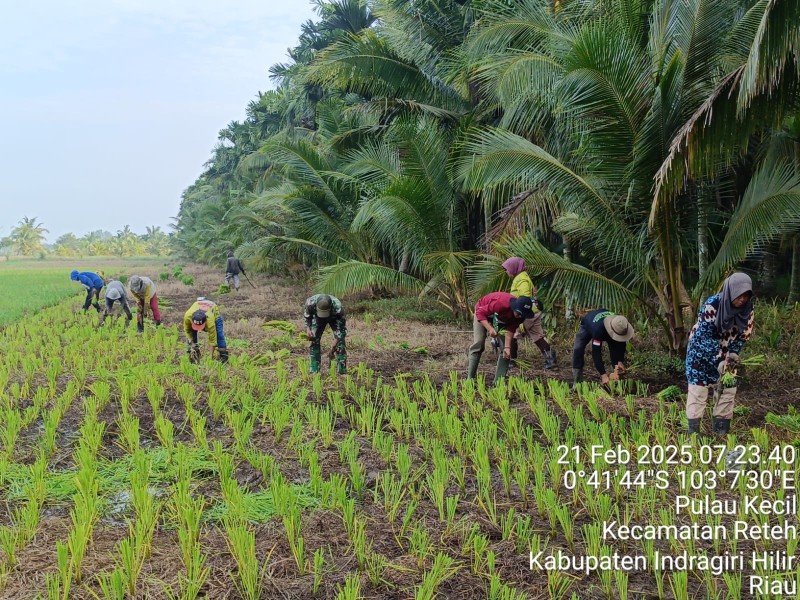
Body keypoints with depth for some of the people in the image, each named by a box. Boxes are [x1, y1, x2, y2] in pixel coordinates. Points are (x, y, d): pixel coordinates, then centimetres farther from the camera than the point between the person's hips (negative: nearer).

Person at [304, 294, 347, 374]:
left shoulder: (337, 308, -43)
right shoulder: (311, 302, -37)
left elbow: (340, 330, -33)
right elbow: (306, 315, -12)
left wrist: (332, 350, -34)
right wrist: (308, 329, -27)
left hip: (335, 318, -2)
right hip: (317, 317, 2)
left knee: (340, 341, -16)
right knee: (313, 340, -9)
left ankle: (342, 372, -7)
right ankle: (314, 371, 1)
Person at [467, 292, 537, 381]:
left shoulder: (521, 314, -26)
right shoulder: (500, 303, -44)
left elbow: (511, 329, -18)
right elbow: (480, 313, -36)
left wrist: (507, 347, -28)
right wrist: (490, 329, -48)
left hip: (502, 319, 5)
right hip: (483, 313, -5)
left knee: (505, 349, -7)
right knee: (478, 344, -16)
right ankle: (470, 378, -11)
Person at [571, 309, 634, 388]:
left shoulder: (620, 325, -35)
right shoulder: (598, 329, -50)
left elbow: (621, 345, -20)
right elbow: (596, 352, -47)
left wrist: (620, 361, -32)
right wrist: (603, 374, -49)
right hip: (587, 325, -4)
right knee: (578, 349, -24)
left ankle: (616, 376, -9)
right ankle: (577, 382, -21)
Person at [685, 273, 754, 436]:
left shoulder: (747, 308, -13)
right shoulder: (712, 305, -29)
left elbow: (743, 335, -2)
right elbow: (704, 336, -27)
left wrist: (733, 355, -16)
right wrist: (720, 361, -32)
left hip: (725, 352, 5)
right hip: (701, 351, -5)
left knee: (728, 388, 5)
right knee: (698, 388, -4)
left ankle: (721, 428, 17)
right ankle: (694, 429, 4)